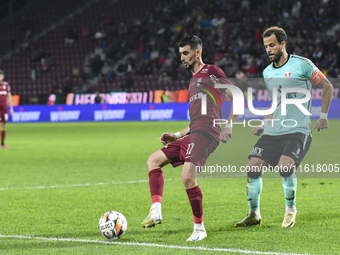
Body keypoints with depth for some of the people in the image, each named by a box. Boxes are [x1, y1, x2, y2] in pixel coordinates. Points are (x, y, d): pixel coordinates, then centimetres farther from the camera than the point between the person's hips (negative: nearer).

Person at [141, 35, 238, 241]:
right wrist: (176, 136, 22)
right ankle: (156, 212, -9)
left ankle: (200, 228, -10)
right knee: (153, 160, 5)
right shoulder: (194, 81, 29)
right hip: (192, 135, 10)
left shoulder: (211, 73, 2)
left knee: (188, 177, -23)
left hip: (205, 134, -10)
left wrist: (228, 126, -12)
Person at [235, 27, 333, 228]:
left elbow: (327, 86, 2)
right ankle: (254, 214, 6)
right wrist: (264, 125, 15)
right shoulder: (267, 73, 13)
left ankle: (291, 210, -1)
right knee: (253, 167, -8)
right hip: (273, 131, 6)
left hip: (298, 130, -6)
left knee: (285, 165, -26)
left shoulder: (302, 65, -6)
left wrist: (324, 116, -1)